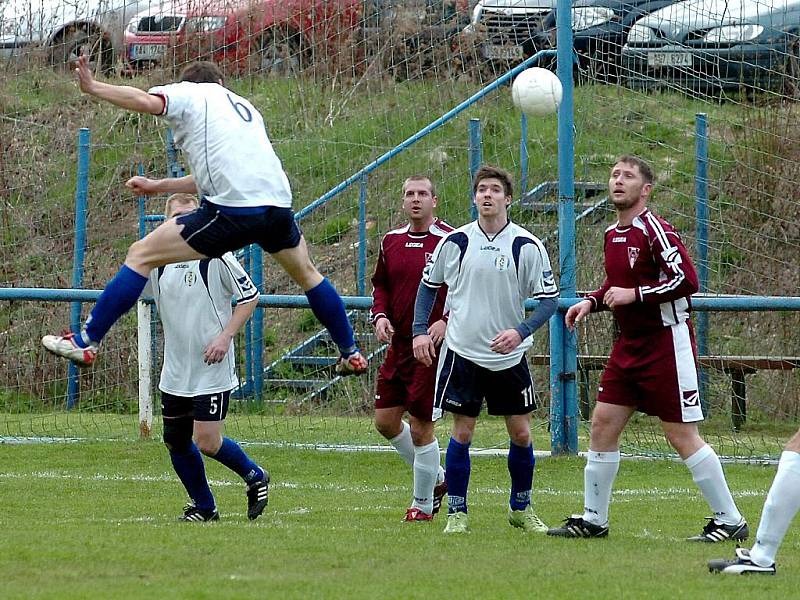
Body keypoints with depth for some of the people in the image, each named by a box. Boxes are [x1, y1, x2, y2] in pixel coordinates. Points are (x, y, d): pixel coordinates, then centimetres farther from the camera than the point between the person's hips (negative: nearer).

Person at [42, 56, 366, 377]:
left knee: (141, 255, 2)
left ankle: (86, 342, -2)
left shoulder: (188, 93, 12)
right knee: (306, 273, 32)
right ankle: (351, 354, 42)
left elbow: (147, 101, -10)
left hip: (232, 211, -6)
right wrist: (157, 186, 39)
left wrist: (92, 87, 0)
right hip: (278, 204, 6)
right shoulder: (244, 106, 32)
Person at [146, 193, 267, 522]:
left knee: (206, 441, -11)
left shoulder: (216, 257, -11)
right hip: (175, 372, 6)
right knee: (175, 441, 8)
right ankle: (203, 507, 25)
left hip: (212, 369, -6)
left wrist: (225, 336, -12)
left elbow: (250, 296, -4)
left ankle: (255, 477, 16)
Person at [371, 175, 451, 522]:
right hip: (398, 344, 7)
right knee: (385, 420, 7)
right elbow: (380, 285, 20)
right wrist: (380, 315, 1)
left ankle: (423, 503, 12)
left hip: (433, 346, -7)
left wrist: (446, 321, -19)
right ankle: (435, 477, 28)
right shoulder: (392, 241, 10)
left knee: (420, 425, -4)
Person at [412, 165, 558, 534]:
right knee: (462, 432, -1)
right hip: (462, 351, 0)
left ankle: (521, 508, 21)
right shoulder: (455, 242, -2)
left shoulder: (527, 246, -6)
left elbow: (549, 298, -4)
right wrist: (420, 330, 2)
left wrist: (521, 331, -19)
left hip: (509, 355, 0)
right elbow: (429, 284, 11)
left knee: (521, 433, 4)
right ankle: (457, 512, 8)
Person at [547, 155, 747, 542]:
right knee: (602, 425, 6)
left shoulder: (655, 230, -15)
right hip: (629, 346, 8)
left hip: (666, 345, -8)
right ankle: (593, 519, 14)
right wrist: (592, 302, 8)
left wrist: (634, 294, -22)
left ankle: (730, 521, 1)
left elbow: (688, 280, -23)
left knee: (682, 437, -6)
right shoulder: (613, 235, 11)